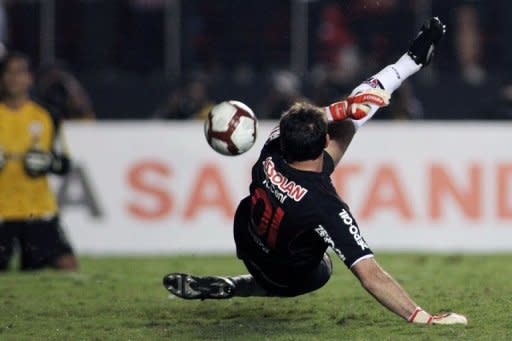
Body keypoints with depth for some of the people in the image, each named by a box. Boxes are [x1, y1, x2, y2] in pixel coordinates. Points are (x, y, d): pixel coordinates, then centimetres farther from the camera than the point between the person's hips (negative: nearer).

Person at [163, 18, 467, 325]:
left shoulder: (271, 156, -28)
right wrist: (423, 318, -47)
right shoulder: (326, 208, -43)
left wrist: (345, 108, -13)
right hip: (291, 280, -4)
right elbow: (370, 276, -45)